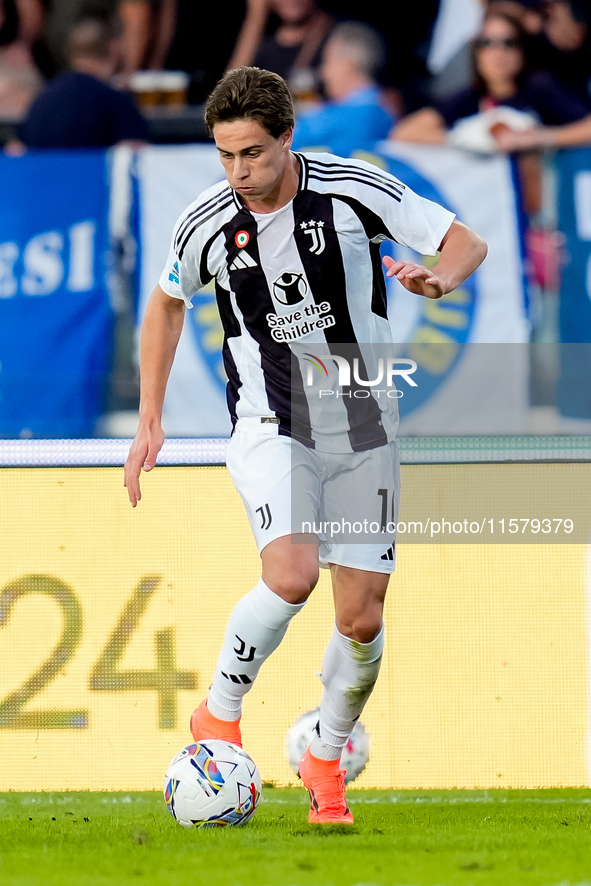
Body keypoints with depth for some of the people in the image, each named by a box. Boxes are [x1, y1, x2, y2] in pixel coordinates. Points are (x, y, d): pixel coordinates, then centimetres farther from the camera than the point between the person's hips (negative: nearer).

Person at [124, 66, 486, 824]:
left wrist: (439, 278, -27)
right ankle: (219, 717, -6)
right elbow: (168, 302, 12)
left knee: (361, 618, 0)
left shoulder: (353, 190, -12)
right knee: (291, 574, -27)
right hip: (271, 430, -1)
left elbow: (465, 241, -4)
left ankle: (326, 759, 25)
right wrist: (150, 420, 10)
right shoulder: (207, 223, -8)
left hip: (364, 431, 1)